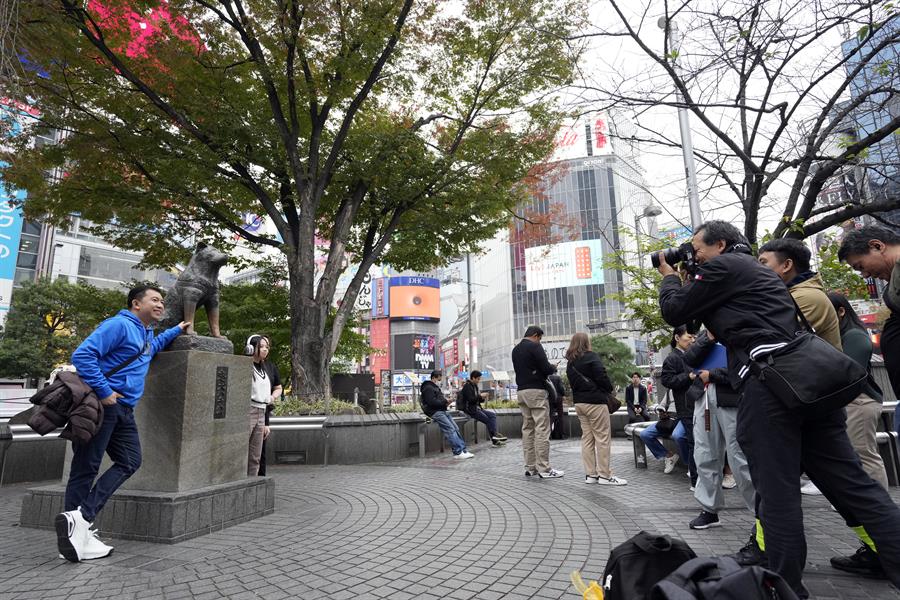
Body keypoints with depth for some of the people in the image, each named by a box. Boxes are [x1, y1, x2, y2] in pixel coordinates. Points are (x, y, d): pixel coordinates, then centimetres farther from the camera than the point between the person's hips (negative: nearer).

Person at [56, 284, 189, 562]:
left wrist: (177, 329, 44)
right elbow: (82, 355, -21)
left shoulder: (146, 333, 20)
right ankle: (79, 525, 0)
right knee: (85, 469, -4)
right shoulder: (119, 325, -11)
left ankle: (80, 519, -1)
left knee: (129, 462, 2)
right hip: (101, 404, -9)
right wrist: (104, 392, -24)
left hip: (124, 409, 9)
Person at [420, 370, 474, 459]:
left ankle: (463, 450, -3)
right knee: (450, 429, -19)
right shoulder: (428, 388, -8)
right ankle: (458, 452, -20)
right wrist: (445, 402, -12)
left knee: (456, 429, -1)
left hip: (442, 411, 10)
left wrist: (446, 402, 10)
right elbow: (432, 402, -18)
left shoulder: (436, 387, 26)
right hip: (435, 412, -10)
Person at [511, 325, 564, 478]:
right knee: (542, 430, -6)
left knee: (527, 429, 10)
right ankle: (544, 469, -5)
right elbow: (546, 368, -15)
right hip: (536, 391, -8)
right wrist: (554, 368, 7)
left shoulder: (515, 349, 16)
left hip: (522, 391, 8)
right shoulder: (534, 346, -9)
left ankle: (530, 467, 12)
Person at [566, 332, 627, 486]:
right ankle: (604, 475, 2)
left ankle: (590, 474, 13)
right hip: (595, 401, -8)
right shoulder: (591, 357, -10)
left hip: (579, 402, 8)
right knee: (603, 438, -1)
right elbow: (602, 377, -14)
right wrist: (609, 390, 3)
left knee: (587, 438, 11)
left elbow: (572, 383, 13)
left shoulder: (570, 363, 12)